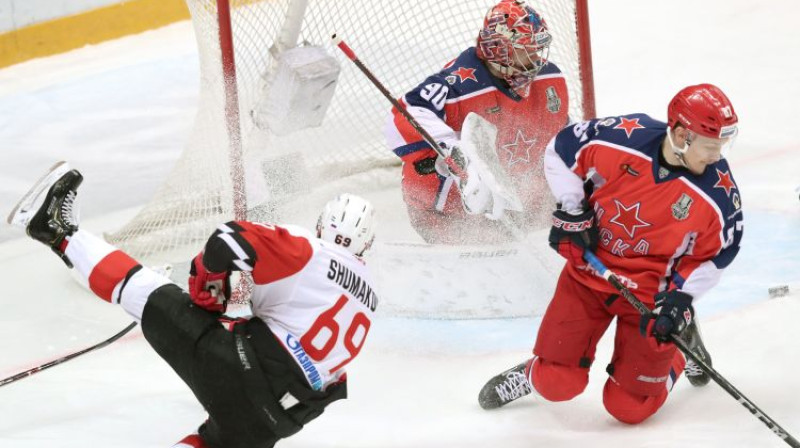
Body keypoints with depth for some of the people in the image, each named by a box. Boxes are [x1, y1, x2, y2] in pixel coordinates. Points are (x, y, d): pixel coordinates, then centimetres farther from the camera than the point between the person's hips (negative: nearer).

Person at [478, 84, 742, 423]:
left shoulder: (719, 193, -20)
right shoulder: (622, 137, -22)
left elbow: (714, 255, -4)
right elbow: (561, 150, -4)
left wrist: (681, 296, -14)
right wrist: (572, 211, -8)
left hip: (651, 291, -1)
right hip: (590, 267, 1)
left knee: (629, 407, 1)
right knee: (557, 384, -5)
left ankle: (682, 348, 29)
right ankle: (533, 375, 32)